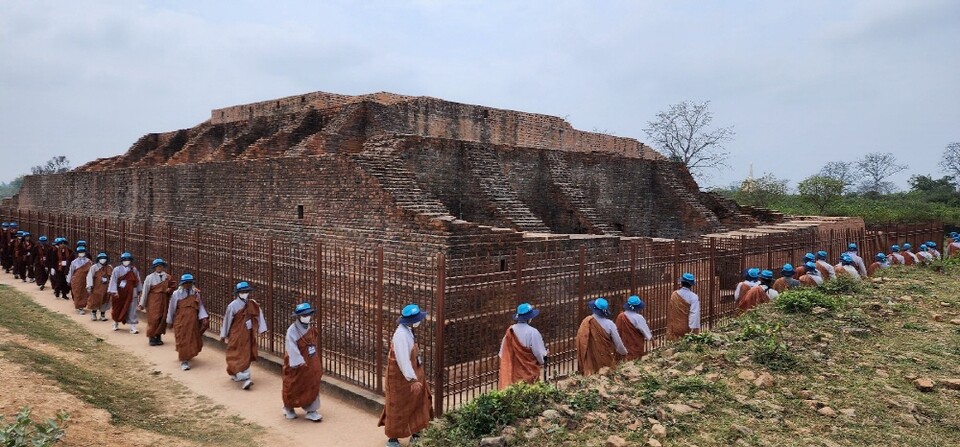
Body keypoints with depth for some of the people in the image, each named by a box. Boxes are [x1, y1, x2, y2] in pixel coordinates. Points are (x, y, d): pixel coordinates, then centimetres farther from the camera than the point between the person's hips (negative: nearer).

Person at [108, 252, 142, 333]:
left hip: (130, 293, 1)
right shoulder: (117, 270, -5)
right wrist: (114, 291, -19)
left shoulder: (134, 270, 3)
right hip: (119, 293, -1)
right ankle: (116, 323, 37)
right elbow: (113, 280, -11)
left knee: (131, 310, -1)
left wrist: (138, 290, 12)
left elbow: (138, 281, 10)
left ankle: (133, 327, 1)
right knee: (118, 309, 14)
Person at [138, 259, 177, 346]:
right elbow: (145, 291, -2)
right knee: (153, 319, -5)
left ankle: (158, 337, 18)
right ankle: (151, 338, 6)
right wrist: (142, 304, -1)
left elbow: (174, 286, 14)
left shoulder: (168, 277, 5)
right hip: (153, 302, -3)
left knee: (162, 319, 5)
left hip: (164, 302, 3)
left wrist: (170, 289, -10)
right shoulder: (150, 277, -3)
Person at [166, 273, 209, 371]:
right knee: (183, 340, -2)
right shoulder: (176, 294, -7)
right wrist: (169, 321, 7)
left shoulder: (196, 293, 0)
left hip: (193, 321, 3)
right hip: (181, 321, -3)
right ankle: (184, 361, 5)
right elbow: (171, 308, 2)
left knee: (193, 340, 14)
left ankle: (188, 355, 40)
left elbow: (200, 306, 2)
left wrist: (204, 317, -9)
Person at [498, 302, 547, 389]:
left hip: (512, 371, 5)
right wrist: (542, 362, 9)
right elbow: (539, 352, -11)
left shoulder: (510, 331, -3)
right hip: (529, 372, -5)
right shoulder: (533, 332, -18)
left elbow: (503, 352, 4)